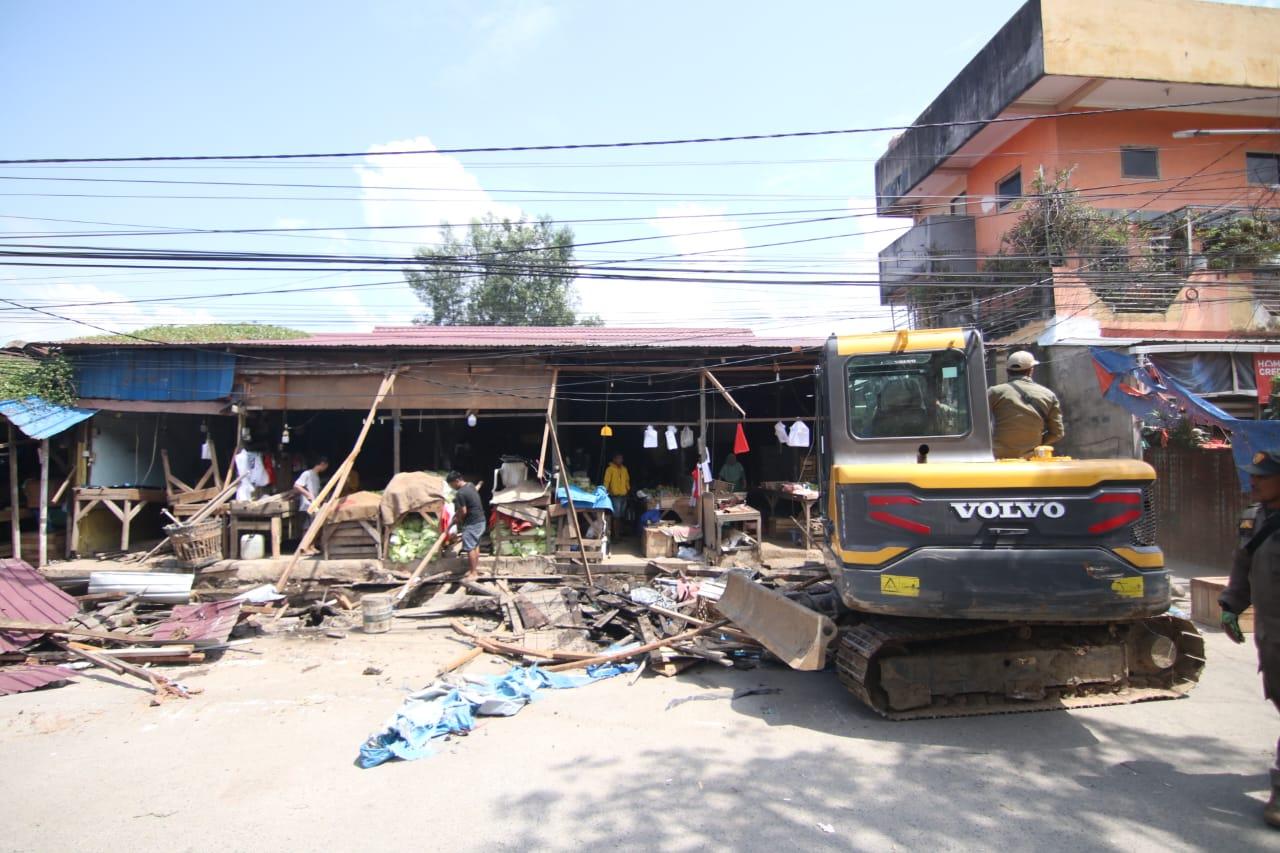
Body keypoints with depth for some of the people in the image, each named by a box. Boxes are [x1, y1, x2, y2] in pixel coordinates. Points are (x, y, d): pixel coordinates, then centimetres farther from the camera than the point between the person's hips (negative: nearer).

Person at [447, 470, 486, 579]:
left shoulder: (460, 493, -21)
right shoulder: (471, 486, 8)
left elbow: (463, 512, -18)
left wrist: (458, 520, 0)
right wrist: (457, 514, 15)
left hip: (472, 523, -10)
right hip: (480, 520, 10)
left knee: (470, 548, -2)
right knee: (475, 545, 20)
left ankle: (473, 573, 2)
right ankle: (476, 567, 30)